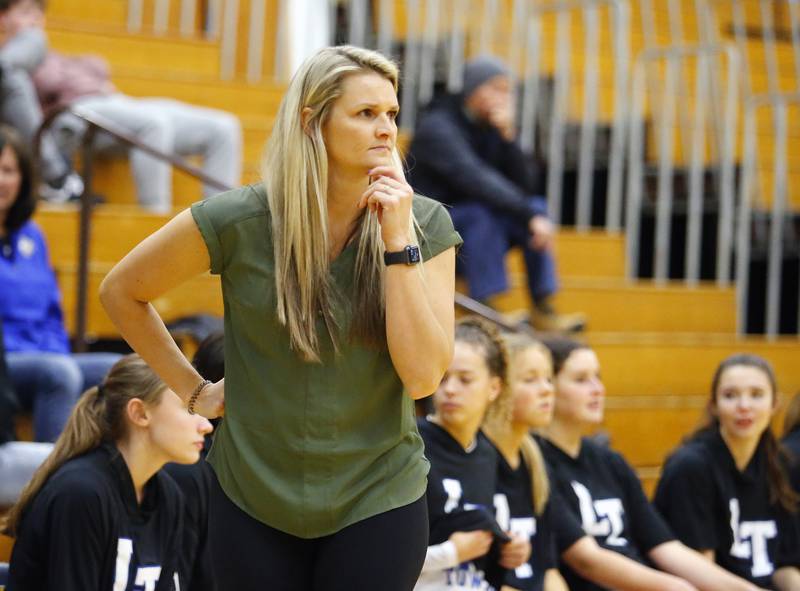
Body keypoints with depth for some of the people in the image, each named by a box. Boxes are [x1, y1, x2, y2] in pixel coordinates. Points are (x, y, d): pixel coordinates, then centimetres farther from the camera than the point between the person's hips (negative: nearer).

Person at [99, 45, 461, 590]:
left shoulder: (426, 224, -8)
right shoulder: (238, 220, -11)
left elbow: (423, 377, -17)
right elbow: (121, 292, 3)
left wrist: (398, 239, -20)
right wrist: (194, 391, 2)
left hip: (379, 503, 0)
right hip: (254, 500, 0)